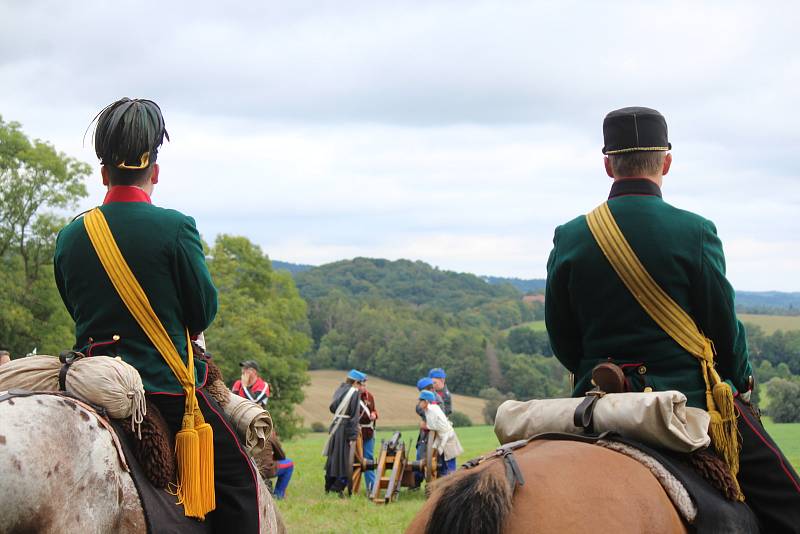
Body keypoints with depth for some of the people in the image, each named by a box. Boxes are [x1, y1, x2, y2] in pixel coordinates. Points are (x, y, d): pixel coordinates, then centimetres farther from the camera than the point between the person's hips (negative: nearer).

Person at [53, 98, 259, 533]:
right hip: (166, 383, -5)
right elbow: (204, 313, -7)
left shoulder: (69, 237, 1)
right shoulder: (175, 228, -13)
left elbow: (78, 312, 10)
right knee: (237, 477, 6)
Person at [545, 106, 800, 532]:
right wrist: (741, 381, 15)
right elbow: (724, 330, -5)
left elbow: (561, 341, 5)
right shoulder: (695, 233, -11)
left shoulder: (569, 238, -1)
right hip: (690, 397, -4)